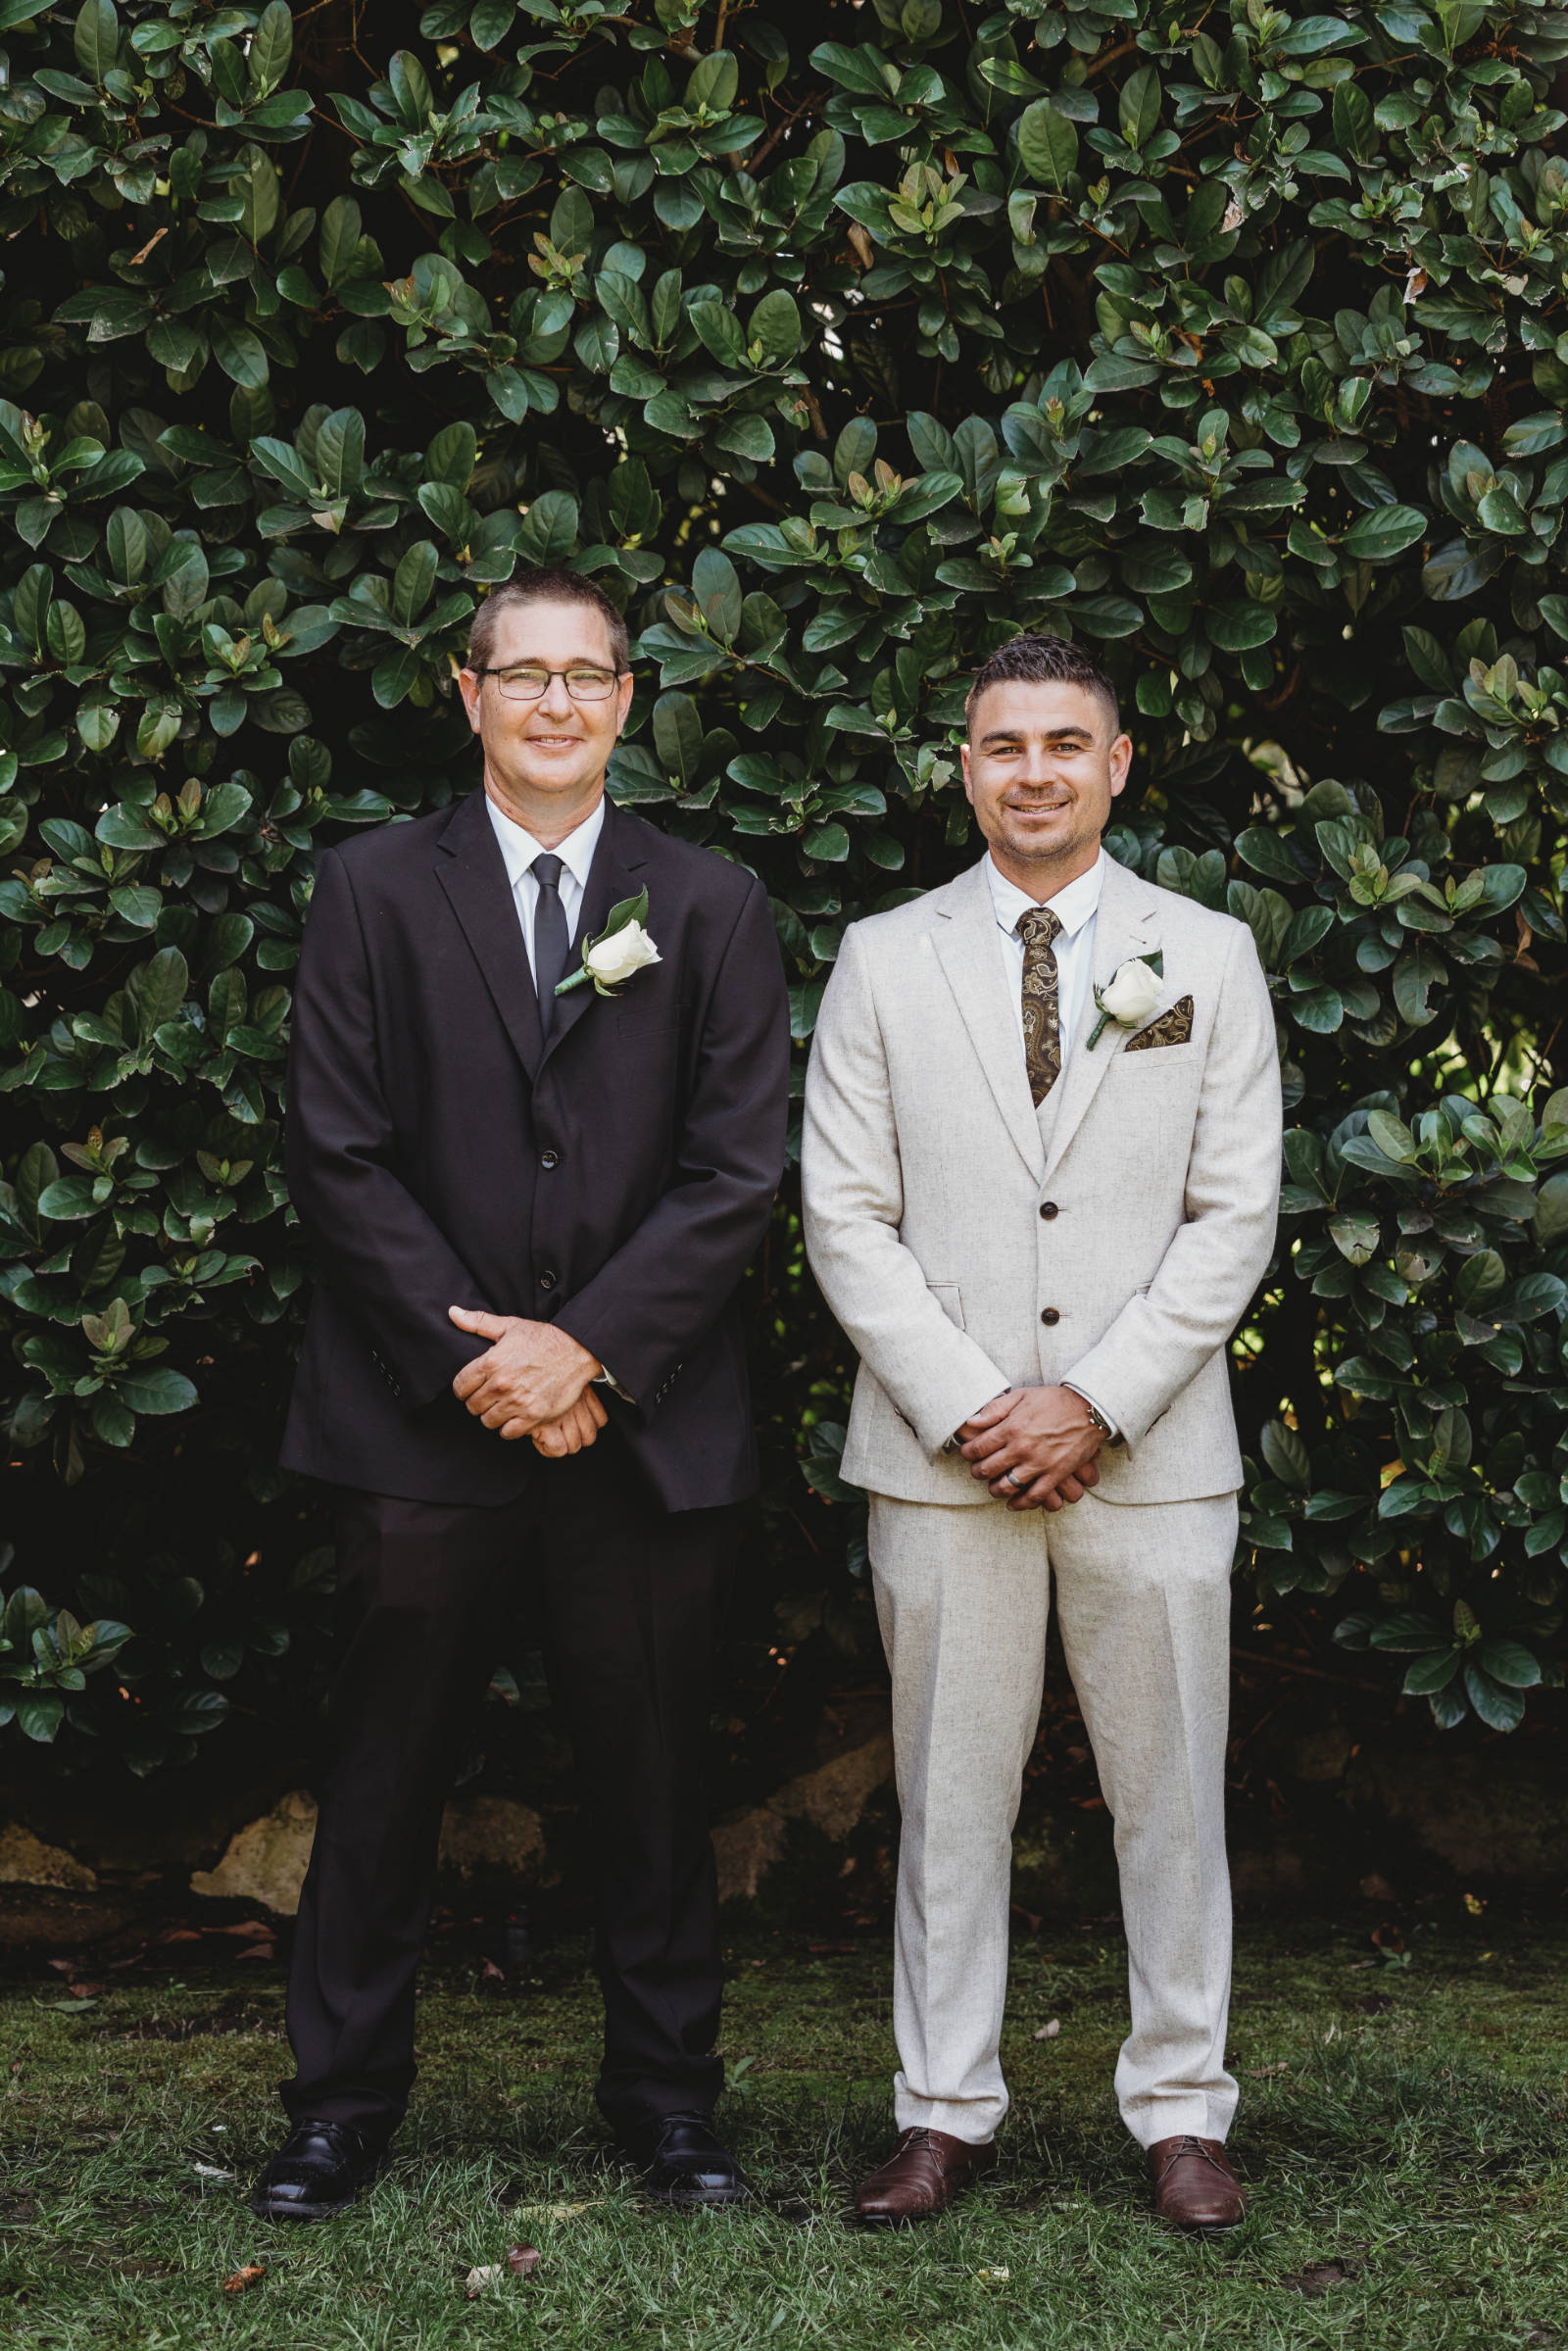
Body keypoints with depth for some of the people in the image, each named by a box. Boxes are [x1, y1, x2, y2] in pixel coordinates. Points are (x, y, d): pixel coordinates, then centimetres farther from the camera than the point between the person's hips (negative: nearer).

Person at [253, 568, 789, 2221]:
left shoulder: (713, 907, 7)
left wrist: (587, 1347, -10)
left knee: (652, 1777, 9)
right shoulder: (374, 890, 6)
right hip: (423, 1418, 0)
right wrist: (469, 1357, -9)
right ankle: (342, 2101, 19)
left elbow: (735, 1171, 0)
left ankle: (666, 2098, 22)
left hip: (643, 1424, 1)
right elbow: (338, 1155, -1)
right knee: (384, 1776, 6)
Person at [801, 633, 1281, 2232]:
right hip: (941, 1449, 0)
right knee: (948, 1794, 6)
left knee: (1171, 1790, 6)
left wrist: (1097, 1400, -9)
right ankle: (945, 2111, 17)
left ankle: (1180, 2111, 18)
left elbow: (1236, 1215, 1)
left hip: (1150, 1446, 0)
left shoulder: (1208, 957, 6)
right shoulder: (885, 961, 6)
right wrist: (964, 1407, -9)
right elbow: (846, 1215, 2)